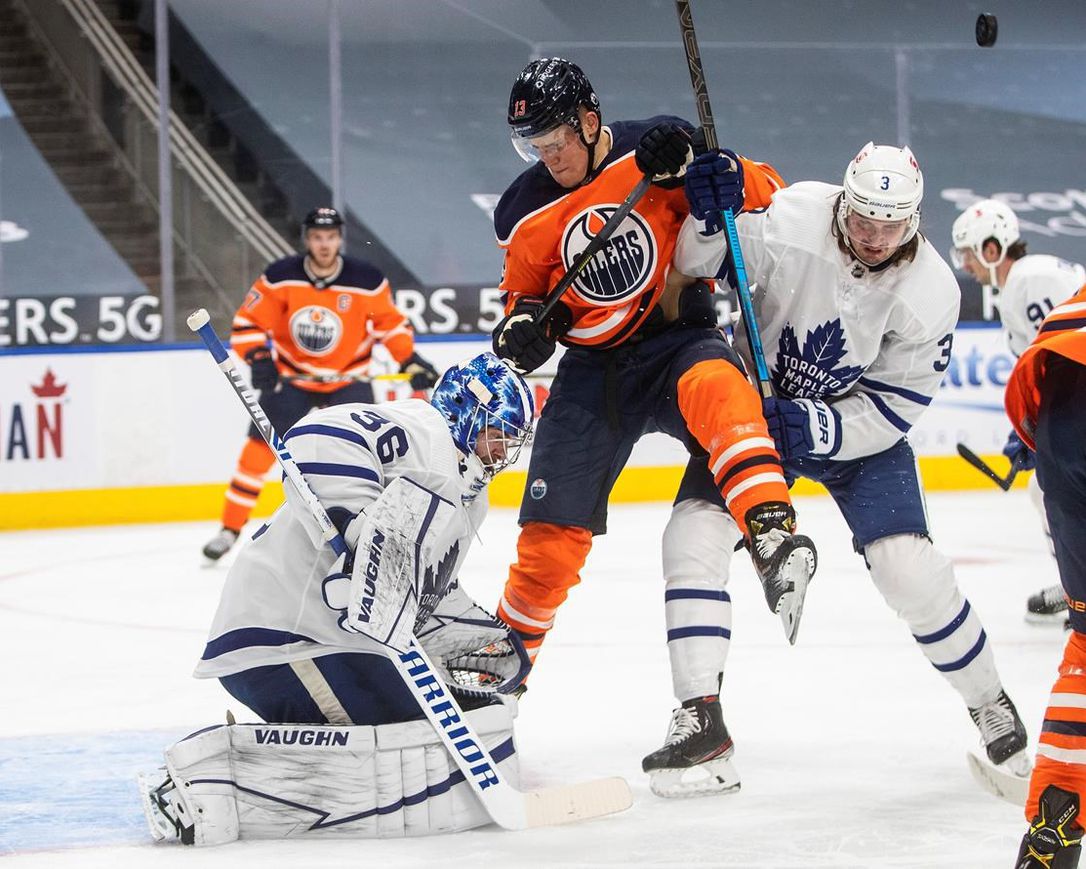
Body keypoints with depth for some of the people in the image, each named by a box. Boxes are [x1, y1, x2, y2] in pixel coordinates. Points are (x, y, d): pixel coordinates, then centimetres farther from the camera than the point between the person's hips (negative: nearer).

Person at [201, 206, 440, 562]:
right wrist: (258, 358, -23)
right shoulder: (280, 278, -16)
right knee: (260, 448, -7)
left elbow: (389, 321, 0)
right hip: (291, 376, 0)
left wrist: (411, 361, -7)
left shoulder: (367, 280, -15)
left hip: (347, 378, 0)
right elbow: (248, 322, -9)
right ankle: (230, 529, 3)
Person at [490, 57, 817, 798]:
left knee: (713, 386, -40)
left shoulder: (658, 150, -9)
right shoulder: (525, 214, 1)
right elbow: (524, 293, 13)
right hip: (594, 367, 3)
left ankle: (775, 536, -52)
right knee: (552, 534, 0)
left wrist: (704, 169, -27)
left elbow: (764, 191, -8)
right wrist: (525, 320, -10)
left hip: (678, 336, -3)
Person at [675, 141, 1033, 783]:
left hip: (858, 425, -1)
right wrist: (708, 218, -37)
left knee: (909, 569, -15)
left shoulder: (931, 293, -22)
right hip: (755, 400, 1)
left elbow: (892, 409, -16)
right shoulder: (791, 220, -26)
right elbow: (698, 264, -16)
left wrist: (819, 429, -31)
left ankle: (991, 704, 9)